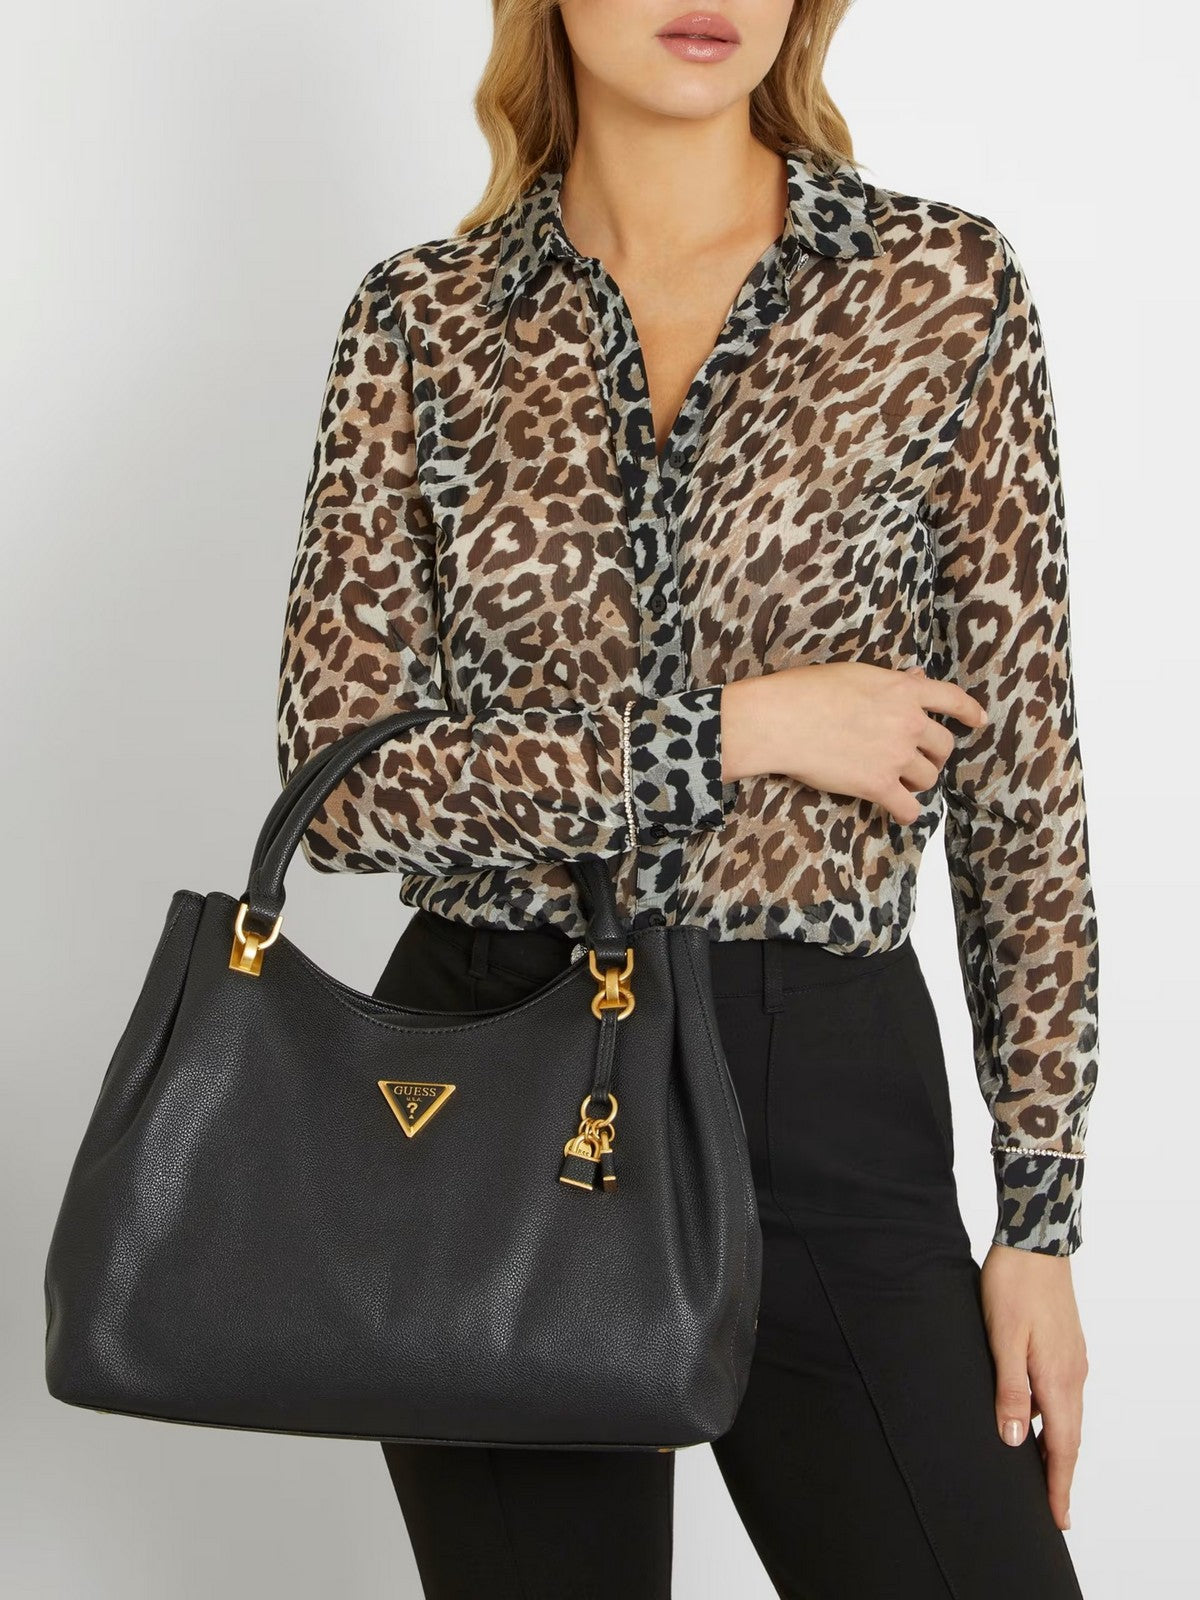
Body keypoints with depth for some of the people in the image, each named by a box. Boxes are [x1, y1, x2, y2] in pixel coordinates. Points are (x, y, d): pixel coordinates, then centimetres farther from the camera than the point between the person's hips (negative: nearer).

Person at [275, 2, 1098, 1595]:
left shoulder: (946, 286, 0)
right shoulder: (422, 319, 2)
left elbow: (1024, 778, 1)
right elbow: (341, 780, -4)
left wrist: (1040, 1217, -2)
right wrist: (737, 730, -12)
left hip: (828, 1089, 0)